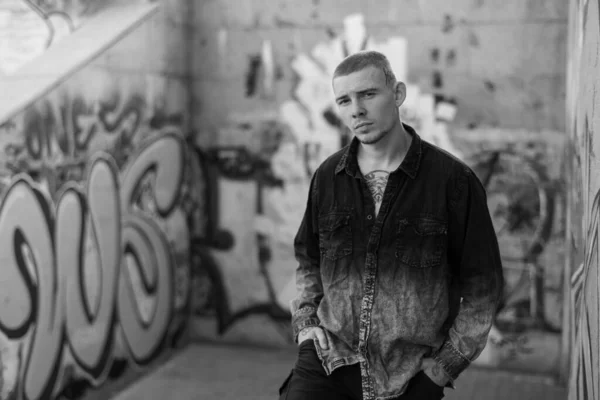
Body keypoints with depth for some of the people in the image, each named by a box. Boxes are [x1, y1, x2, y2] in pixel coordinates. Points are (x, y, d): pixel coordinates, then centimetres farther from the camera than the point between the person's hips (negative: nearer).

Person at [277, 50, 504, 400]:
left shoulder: (453, 180, -6)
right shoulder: (327, 177, 5)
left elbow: (482, 285, -1)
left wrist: (443, 369, -3)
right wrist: (305, 320, 7)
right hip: (329, 359, 3)